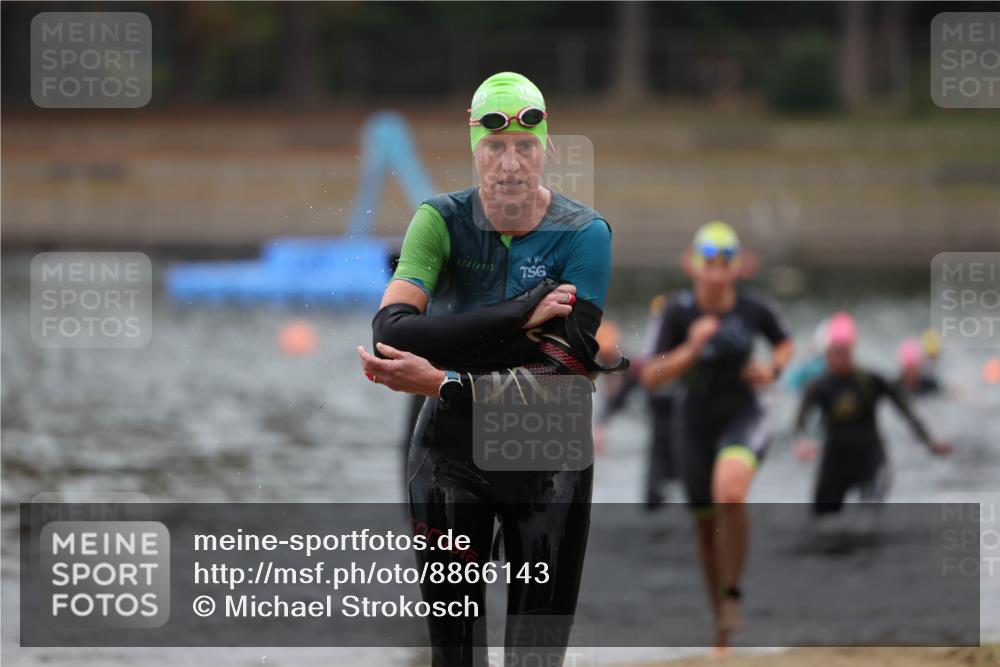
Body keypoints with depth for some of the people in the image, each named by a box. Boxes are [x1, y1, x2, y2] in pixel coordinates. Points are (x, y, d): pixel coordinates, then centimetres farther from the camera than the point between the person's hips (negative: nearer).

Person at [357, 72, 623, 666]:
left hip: (549, 458, -1)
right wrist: (522, 315, -26)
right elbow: (393, 330, -24)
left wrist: (443, 382, -31)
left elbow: (568, 374, -21)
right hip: (450, 454, 1)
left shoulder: (583, 234, -11)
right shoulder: (442, 221, -7)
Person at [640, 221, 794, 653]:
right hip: (697, 424, 2)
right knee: (707, 528, 11)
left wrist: (773, 369, -9)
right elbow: (652, 378, -14)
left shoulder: (754, 308, -10)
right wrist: (691, 350, -28)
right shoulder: (679, 312, -13)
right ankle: (722, 632, 30)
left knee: (730, 493, -32)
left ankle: (732, 597, -16)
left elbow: (785, 344, 12)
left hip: (743, 418, -2)